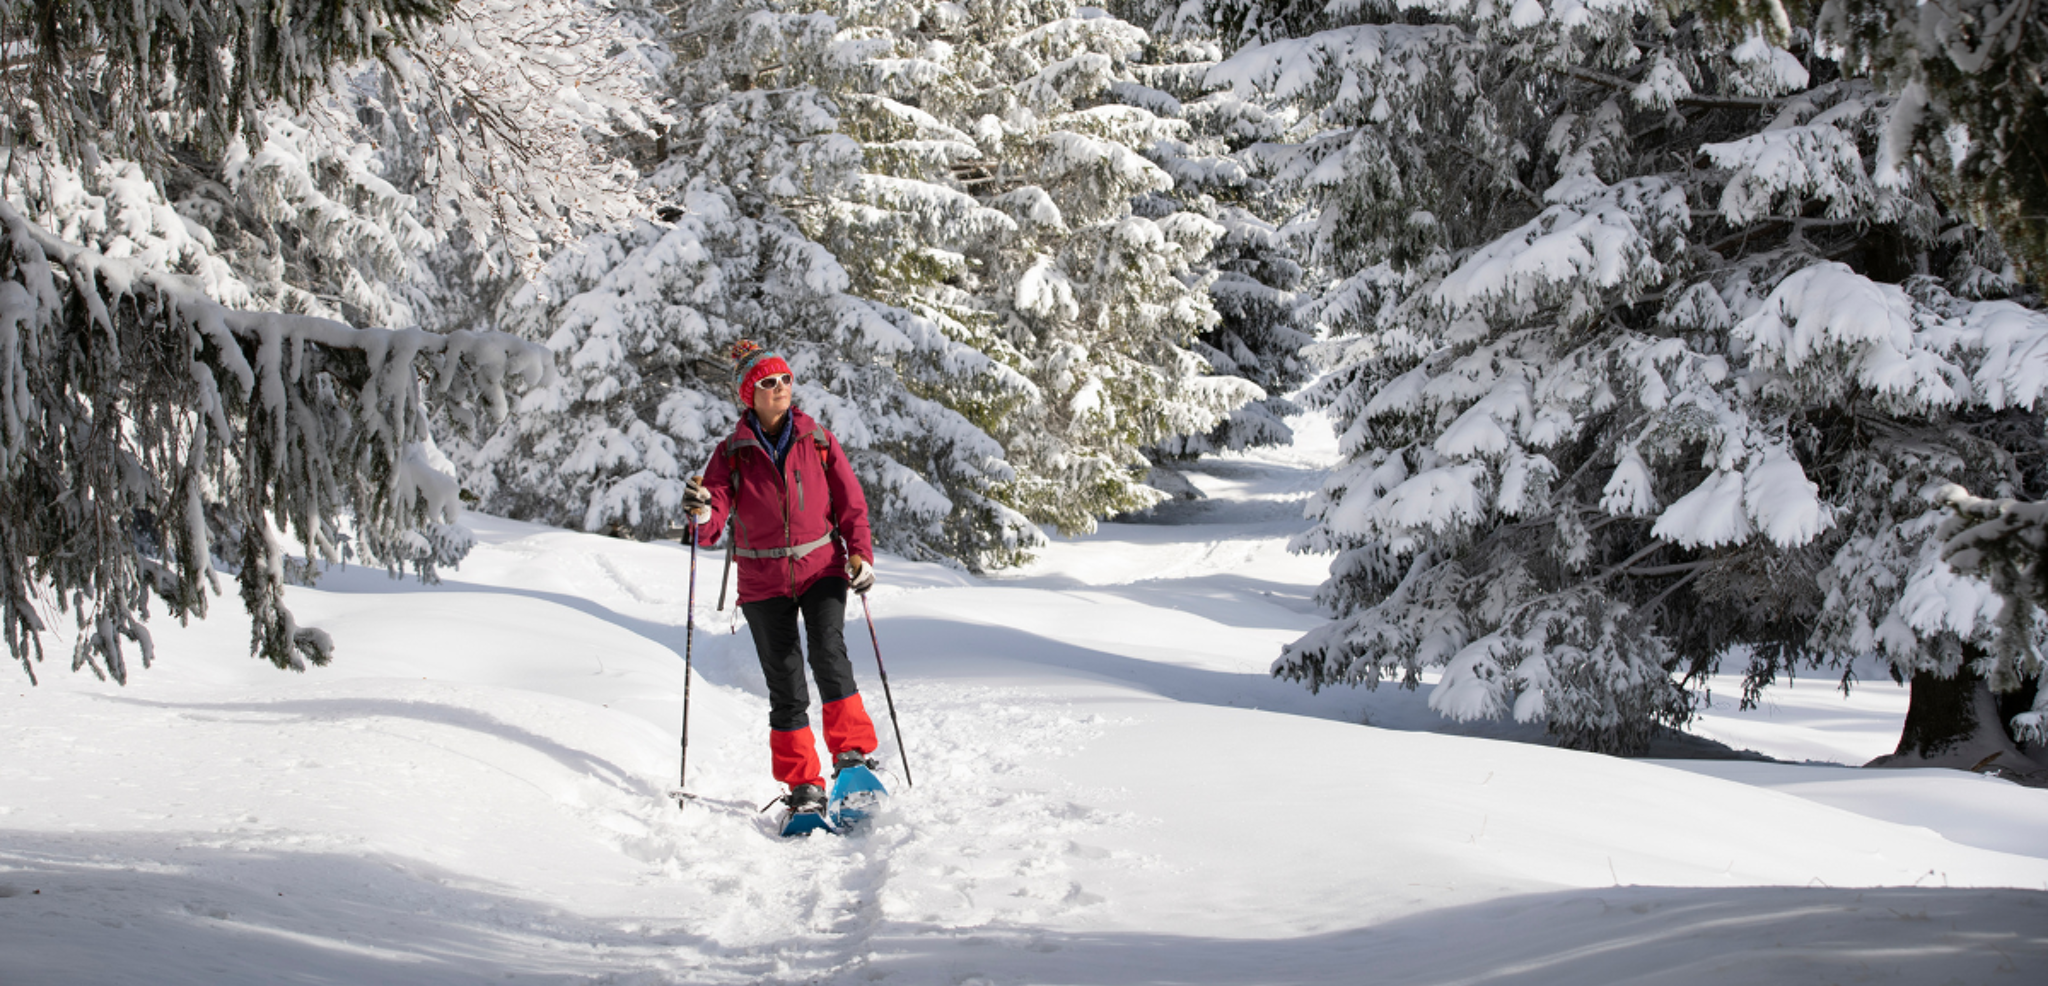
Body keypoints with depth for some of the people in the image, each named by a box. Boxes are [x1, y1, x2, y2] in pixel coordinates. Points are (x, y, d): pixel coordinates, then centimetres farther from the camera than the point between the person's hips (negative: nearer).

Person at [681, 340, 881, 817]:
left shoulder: (819, 441, 1)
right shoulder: (732, 454, -2)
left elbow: (851, 503, 7)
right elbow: (711, 530, -8)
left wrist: (861, 554, -8)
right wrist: (701, 512, -31)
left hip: (822, 569, -1)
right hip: (764, 583, 1)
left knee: (828, 652, -25)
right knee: (785, 685, 1)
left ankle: (852, 751, -15)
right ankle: (803, 784, 10)